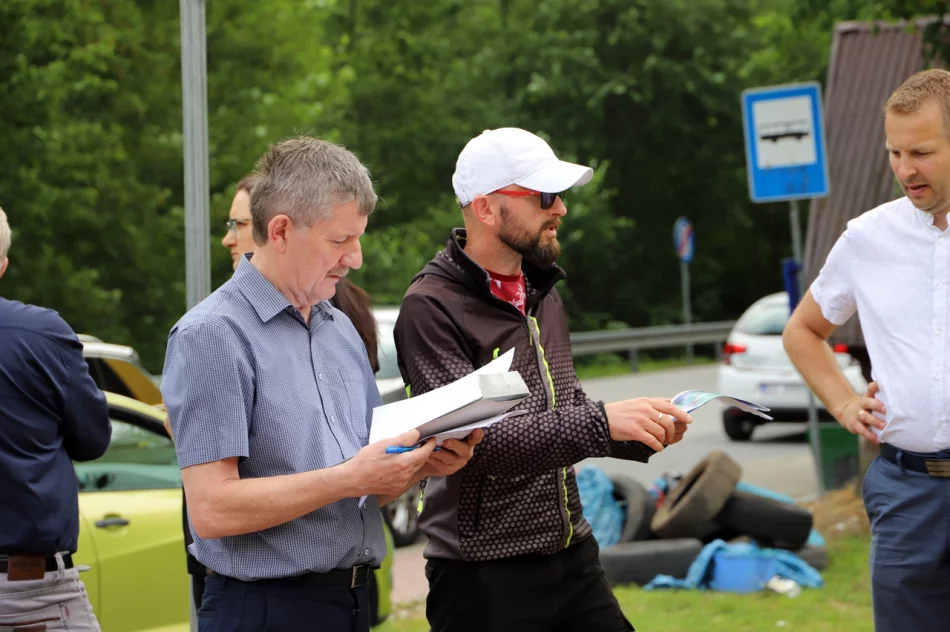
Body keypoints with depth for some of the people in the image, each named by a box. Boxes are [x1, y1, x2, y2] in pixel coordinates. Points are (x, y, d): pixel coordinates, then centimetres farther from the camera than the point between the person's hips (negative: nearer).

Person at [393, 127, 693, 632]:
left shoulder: (541, 293, 12)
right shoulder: (432, 307, -13)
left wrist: (644, 431, 0)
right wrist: (601, 422, -28)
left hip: (573, 556, 7)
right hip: (486, 574, -7)